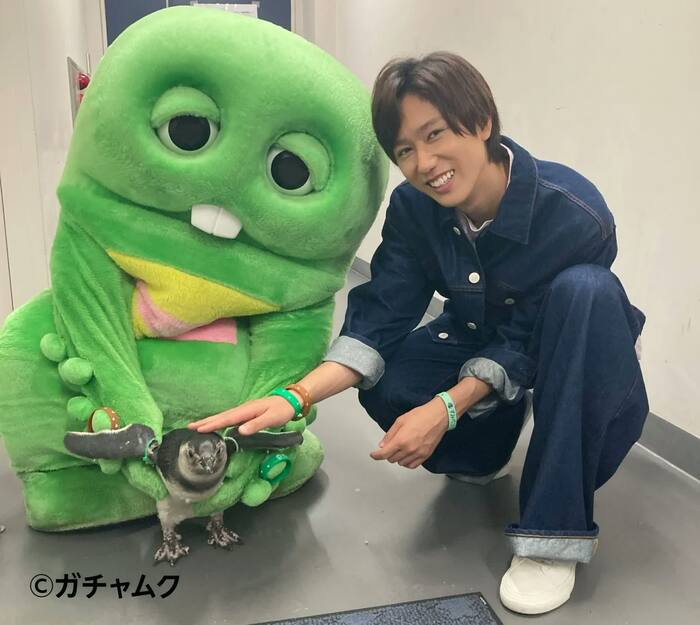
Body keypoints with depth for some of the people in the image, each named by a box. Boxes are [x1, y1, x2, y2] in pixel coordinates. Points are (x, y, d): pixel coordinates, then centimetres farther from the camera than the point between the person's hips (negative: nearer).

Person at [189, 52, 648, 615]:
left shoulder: (575, 214, -30)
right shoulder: (413, 208, -17)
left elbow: (523, 346, -25)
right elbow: (379, 318, -22)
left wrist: (444, 410, -36)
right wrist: (295, 397, -36)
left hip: (574, 360, -3)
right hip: (478, 340, 3)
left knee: (584, 288, -37)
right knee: (386, 384, -27)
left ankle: (556, 531, -29)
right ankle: (480, 452, 8)